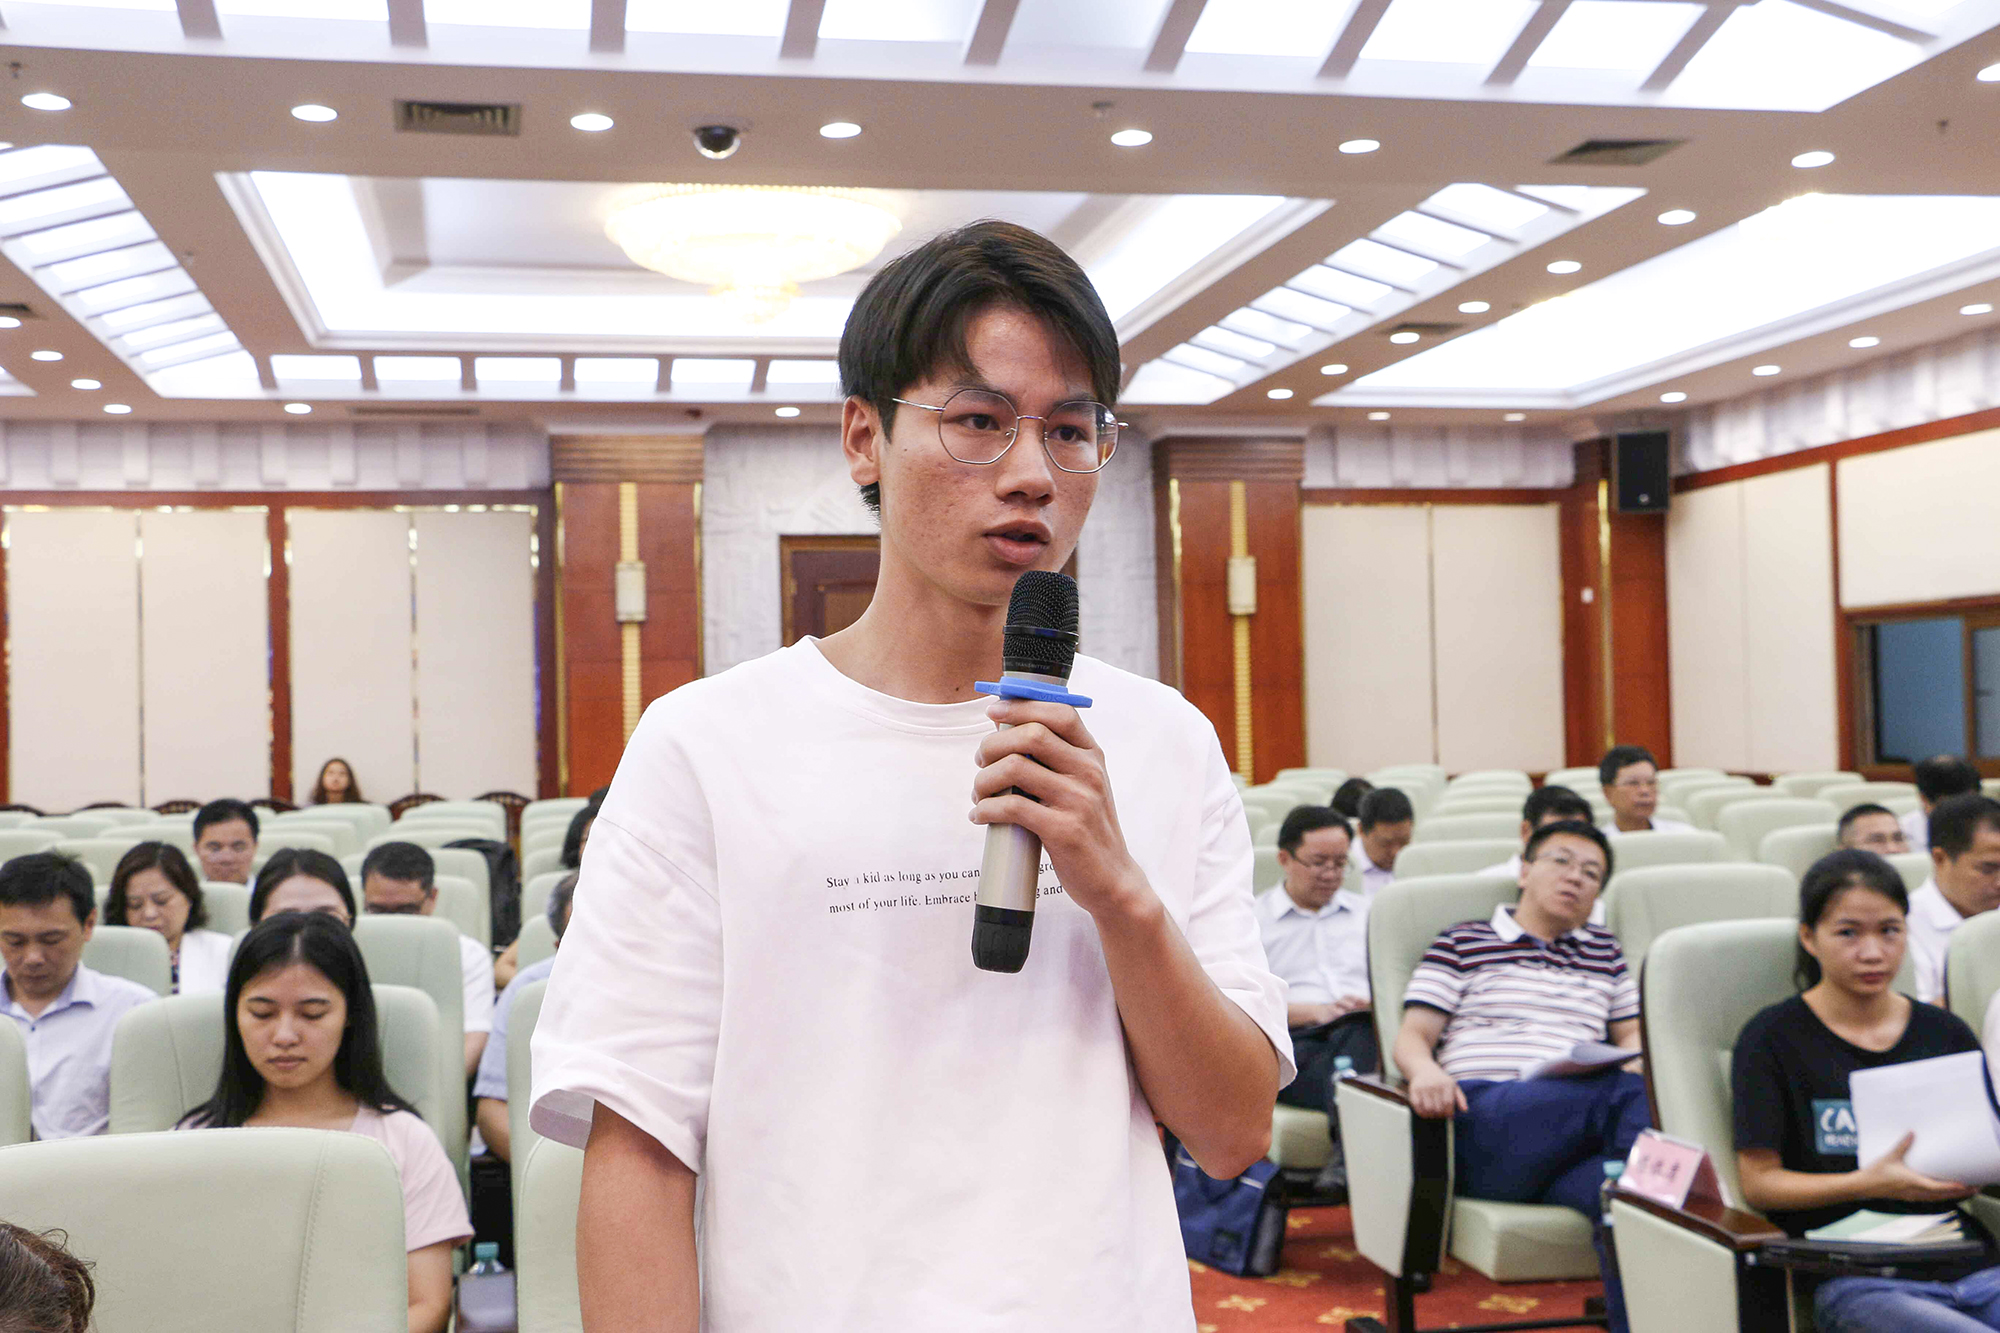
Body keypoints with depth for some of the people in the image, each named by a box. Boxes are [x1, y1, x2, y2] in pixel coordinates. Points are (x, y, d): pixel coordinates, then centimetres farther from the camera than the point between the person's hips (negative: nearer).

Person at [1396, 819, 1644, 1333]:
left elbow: (1633, 1035, 26)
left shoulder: (1605, 952, 32)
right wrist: (1425, 1070, -15)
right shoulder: (1461, 944, 20)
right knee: (1625, 1092, -36)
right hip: (1483, 1121, -2)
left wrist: (1634, 1058, -1)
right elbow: (1412, 1035, 11)